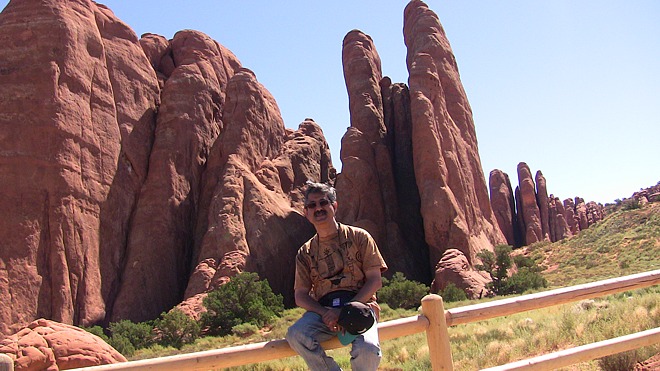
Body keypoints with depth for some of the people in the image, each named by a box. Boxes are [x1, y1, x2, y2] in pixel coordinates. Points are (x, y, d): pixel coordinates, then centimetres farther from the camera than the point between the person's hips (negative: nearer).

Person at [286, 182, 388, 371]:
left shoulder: (359, 237, 7)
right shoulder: (305, 252, 14)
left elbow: (375, 281, 0)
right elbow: (300, 296, 9)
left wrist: (345, 310, -14)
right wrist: (324, 313, -13)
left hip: (359, 307, -2)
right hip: (322, 311, 2)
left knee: (368, 350, -33)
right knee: (295, 334, -30)